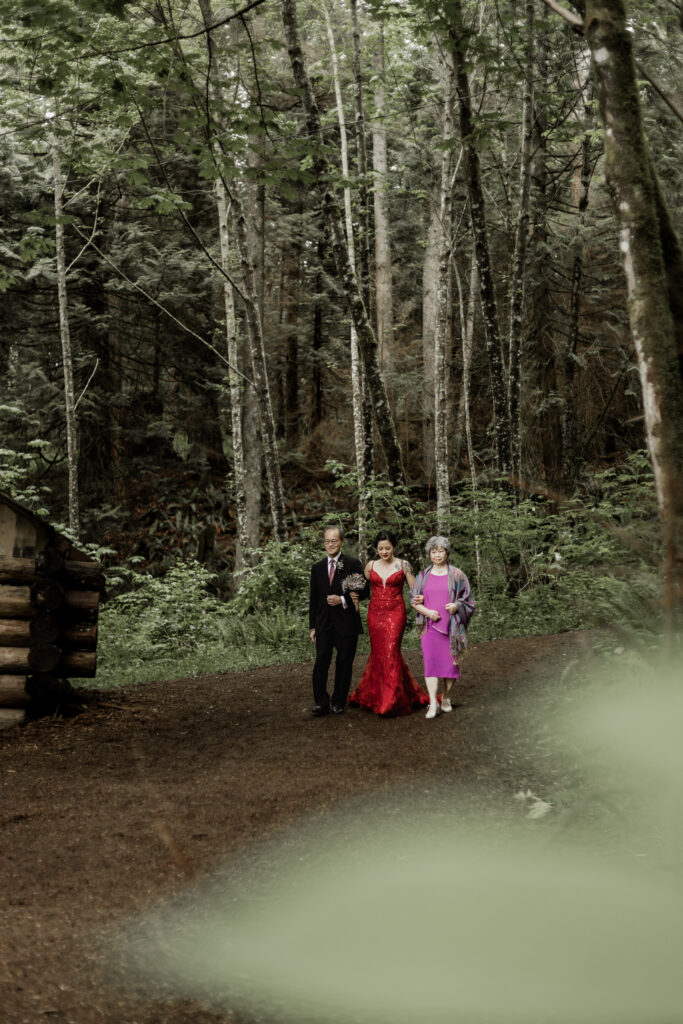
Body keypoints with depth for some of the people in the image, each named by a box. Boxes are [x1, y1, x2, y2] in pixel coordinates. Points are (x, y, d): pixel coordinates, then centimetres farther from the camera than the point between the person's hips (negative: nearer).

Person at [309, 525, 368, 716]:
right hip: (324, 623, 2)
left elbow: (364, 590, -1)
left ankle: (339, 702, 14)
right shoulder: (317, 568, 12)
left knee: (344, 663, 3)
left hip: (346, 622, -2)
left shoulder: (352, 564, 0)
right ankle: (321, 703, -1)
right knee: (321, 662, -6)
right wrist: (312, 626, 10)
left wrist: (343, 600, -14)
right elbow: (313, 599, 14)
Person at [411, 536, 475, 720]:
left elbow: (467, 599, 6)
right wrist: (427, 611, -9)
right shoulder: (423, 576, 8)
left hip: (451, 626, -1)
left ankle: (446, 697, 22)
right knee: (430, 662, -9)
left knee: (450, 662, 3)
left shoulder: (456, 575, 3)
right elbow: (414, 600, 9)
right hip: (430, 626, 1)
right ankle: (433, 704, -11)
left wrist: (456, 606, -15)